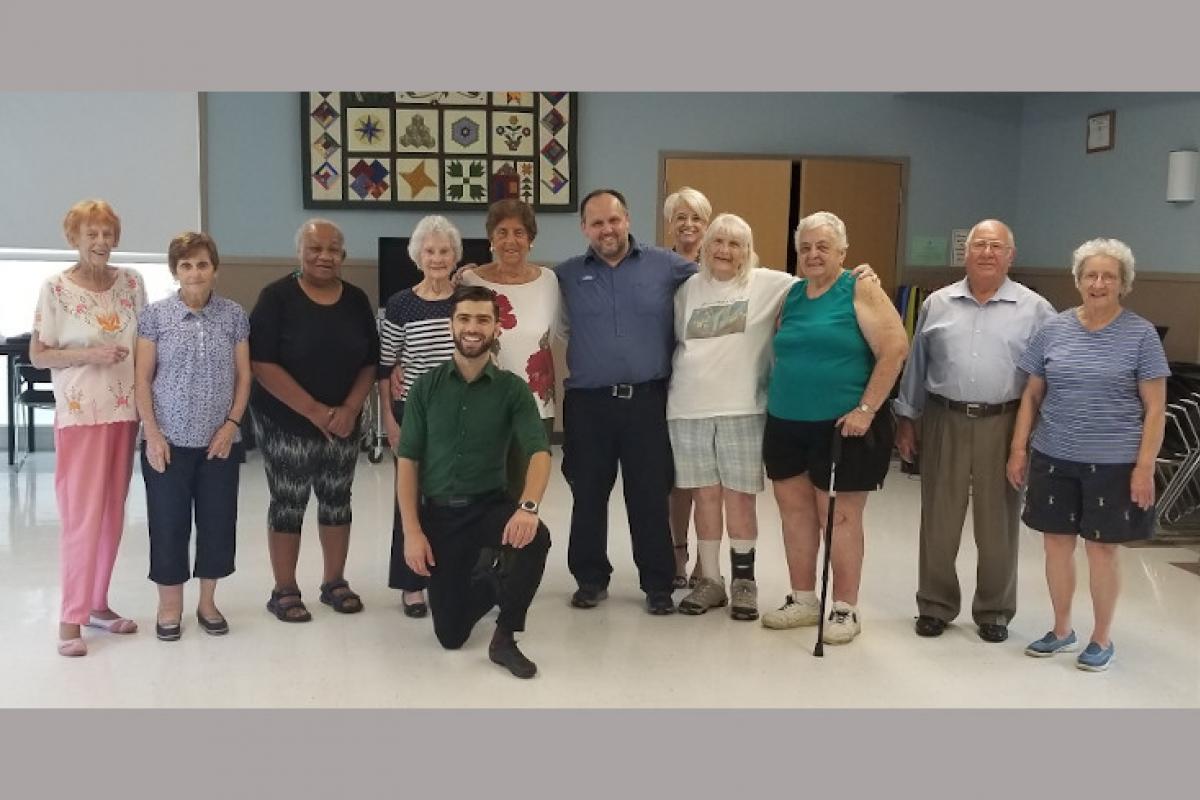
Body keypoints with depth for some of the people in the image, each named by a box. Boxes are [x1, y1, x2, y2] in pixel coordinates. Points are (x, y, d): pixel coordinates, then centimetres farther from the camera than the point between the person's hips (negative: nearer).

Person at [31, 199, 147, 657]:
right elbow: (37, 355, -4)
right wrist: (88, 354, -18)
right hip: (80, 412, -5)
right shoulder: (56, 289, -7)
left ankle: (97, 603, 23)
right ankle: (70, 618, 5)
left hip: (126, 410, 5)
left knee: (112, 513, 10)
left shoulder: (131, 282, 6)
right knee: (83, 516, -5)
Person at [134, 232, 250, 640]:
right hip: (169, 441, -1)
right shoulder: (155, 314, -2)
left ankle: (207, 603, 24)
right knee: (168, 524, 5)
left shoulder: (234, 315, 2)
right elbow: (142, 379, -2)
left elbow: (243, 376, 6)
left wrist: (231, 424, -5)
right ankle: (170, 606, 22)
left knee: (218, 522, 7)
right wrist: (153, 434, -9)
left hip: (220, 441, 2)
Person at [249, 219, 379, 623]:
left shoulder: (356, 300, 4)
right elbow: (263, 364, -16)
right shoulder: (277, 297, -9)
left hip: (343, 423, 4)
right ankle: (284, 590, 13)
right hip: (286, 423, -4)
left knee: (337, 500, 11)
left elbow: (369, 363, 6)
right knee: (288, 503, 2)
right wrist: (314, 411, -19)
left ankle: (335, 582, 25)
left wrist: (349, 410, -10)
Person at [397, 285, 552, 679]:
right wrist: (411, 531, -10)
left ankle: (504, 638, -12)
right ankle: (483, 582, 37)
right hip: (439, 513, 1)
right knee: (451, 634, 1)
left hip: (490, 507, -1)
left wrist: (528, 506, -36)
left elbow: (539, 452, -17)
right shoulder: (427, 387, -1)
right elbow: (407, 461, -1)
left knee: (535, 536, -36)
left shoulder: (512, 388, -4)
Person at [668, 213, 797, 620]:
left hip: (741, 409, -3)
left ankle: (744, 580, 17)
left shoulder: (767, 284, -1)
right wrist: (673, 386, 14)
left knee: (739, 497, 3)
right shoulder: (688, 287, 9)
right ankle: (710, 579, 19)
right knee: (705, 496, 9)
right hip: (688, 409, 3)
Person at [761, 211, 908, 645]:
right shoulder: (790, 296, 12)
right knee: (795, 511, 11)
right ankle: (803, 600, 24)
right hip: (786, 424, 6)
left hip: (841, 426, -6)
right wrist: (776, 403, 12)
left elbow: (895, 348, -14)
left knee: (839, 516, 0)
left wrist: (866, 408, -16)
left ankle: (845, 610, 12)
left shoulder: (860, 290, -6)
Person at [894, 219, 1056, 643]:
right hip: (944, 421, 2)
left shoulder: (1035, 309, 1)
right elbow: (916, 367, 12)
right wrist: (906, 419, 10)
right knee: (938, 521, 8)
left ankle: (994, 610, 22)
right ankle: (935, 604, 22)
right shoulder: (937, 304, 8)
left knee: (998, 524, 7)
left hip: (1003, 425, -1)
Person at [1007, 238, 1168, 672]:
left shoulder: (1141, 335, -5)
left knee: (1101, 550, 5)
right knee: (1057, 543, 11)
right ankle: (1061, 631, 29)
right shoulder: (1053, 329, 3)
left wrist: (1145, 466, -10)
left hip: (1113, 463, -3)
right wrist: (1018, 448, 3)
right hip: (1054, 458, 3)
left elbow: (1155, 408, -5)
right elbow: (1032, 395, 8)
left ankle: (1101, 639, 24)